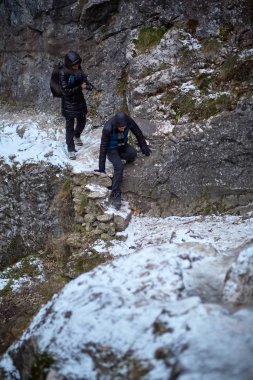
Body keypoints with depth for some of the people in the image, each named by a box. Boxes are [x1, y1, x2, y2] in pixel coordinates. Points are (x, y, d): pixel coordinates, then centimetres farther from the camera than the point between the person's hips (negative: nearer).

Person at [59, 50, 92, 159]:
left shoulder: (79, 70, -5)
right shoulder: (63, 73, -22)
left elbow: (84, 80, 6)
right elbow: (66, 91, -24)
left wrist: (88, 85, -16)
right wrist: (80, 87, -24)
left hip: (80, 100, 6)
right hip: (69, 103, -6)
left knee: (82, 121, 21)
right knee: (70, 126, 2)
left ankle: (77, 136, 52)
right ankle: (71, 149, 11)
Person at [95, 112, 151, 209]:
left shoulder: (129, 122, -22)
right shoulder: (108, 128, -33)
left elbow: (138, 133, -2)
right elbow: (103, 147, -26)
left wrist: (144, 147, 6)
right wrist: (101, 168, -22)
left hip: (123, 145, 4)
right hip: (112, 148, -4)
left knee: (133, 153, -27)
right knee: (119, 167, -27)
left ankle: (118, 157, 4)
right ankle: (116, 195, -22)